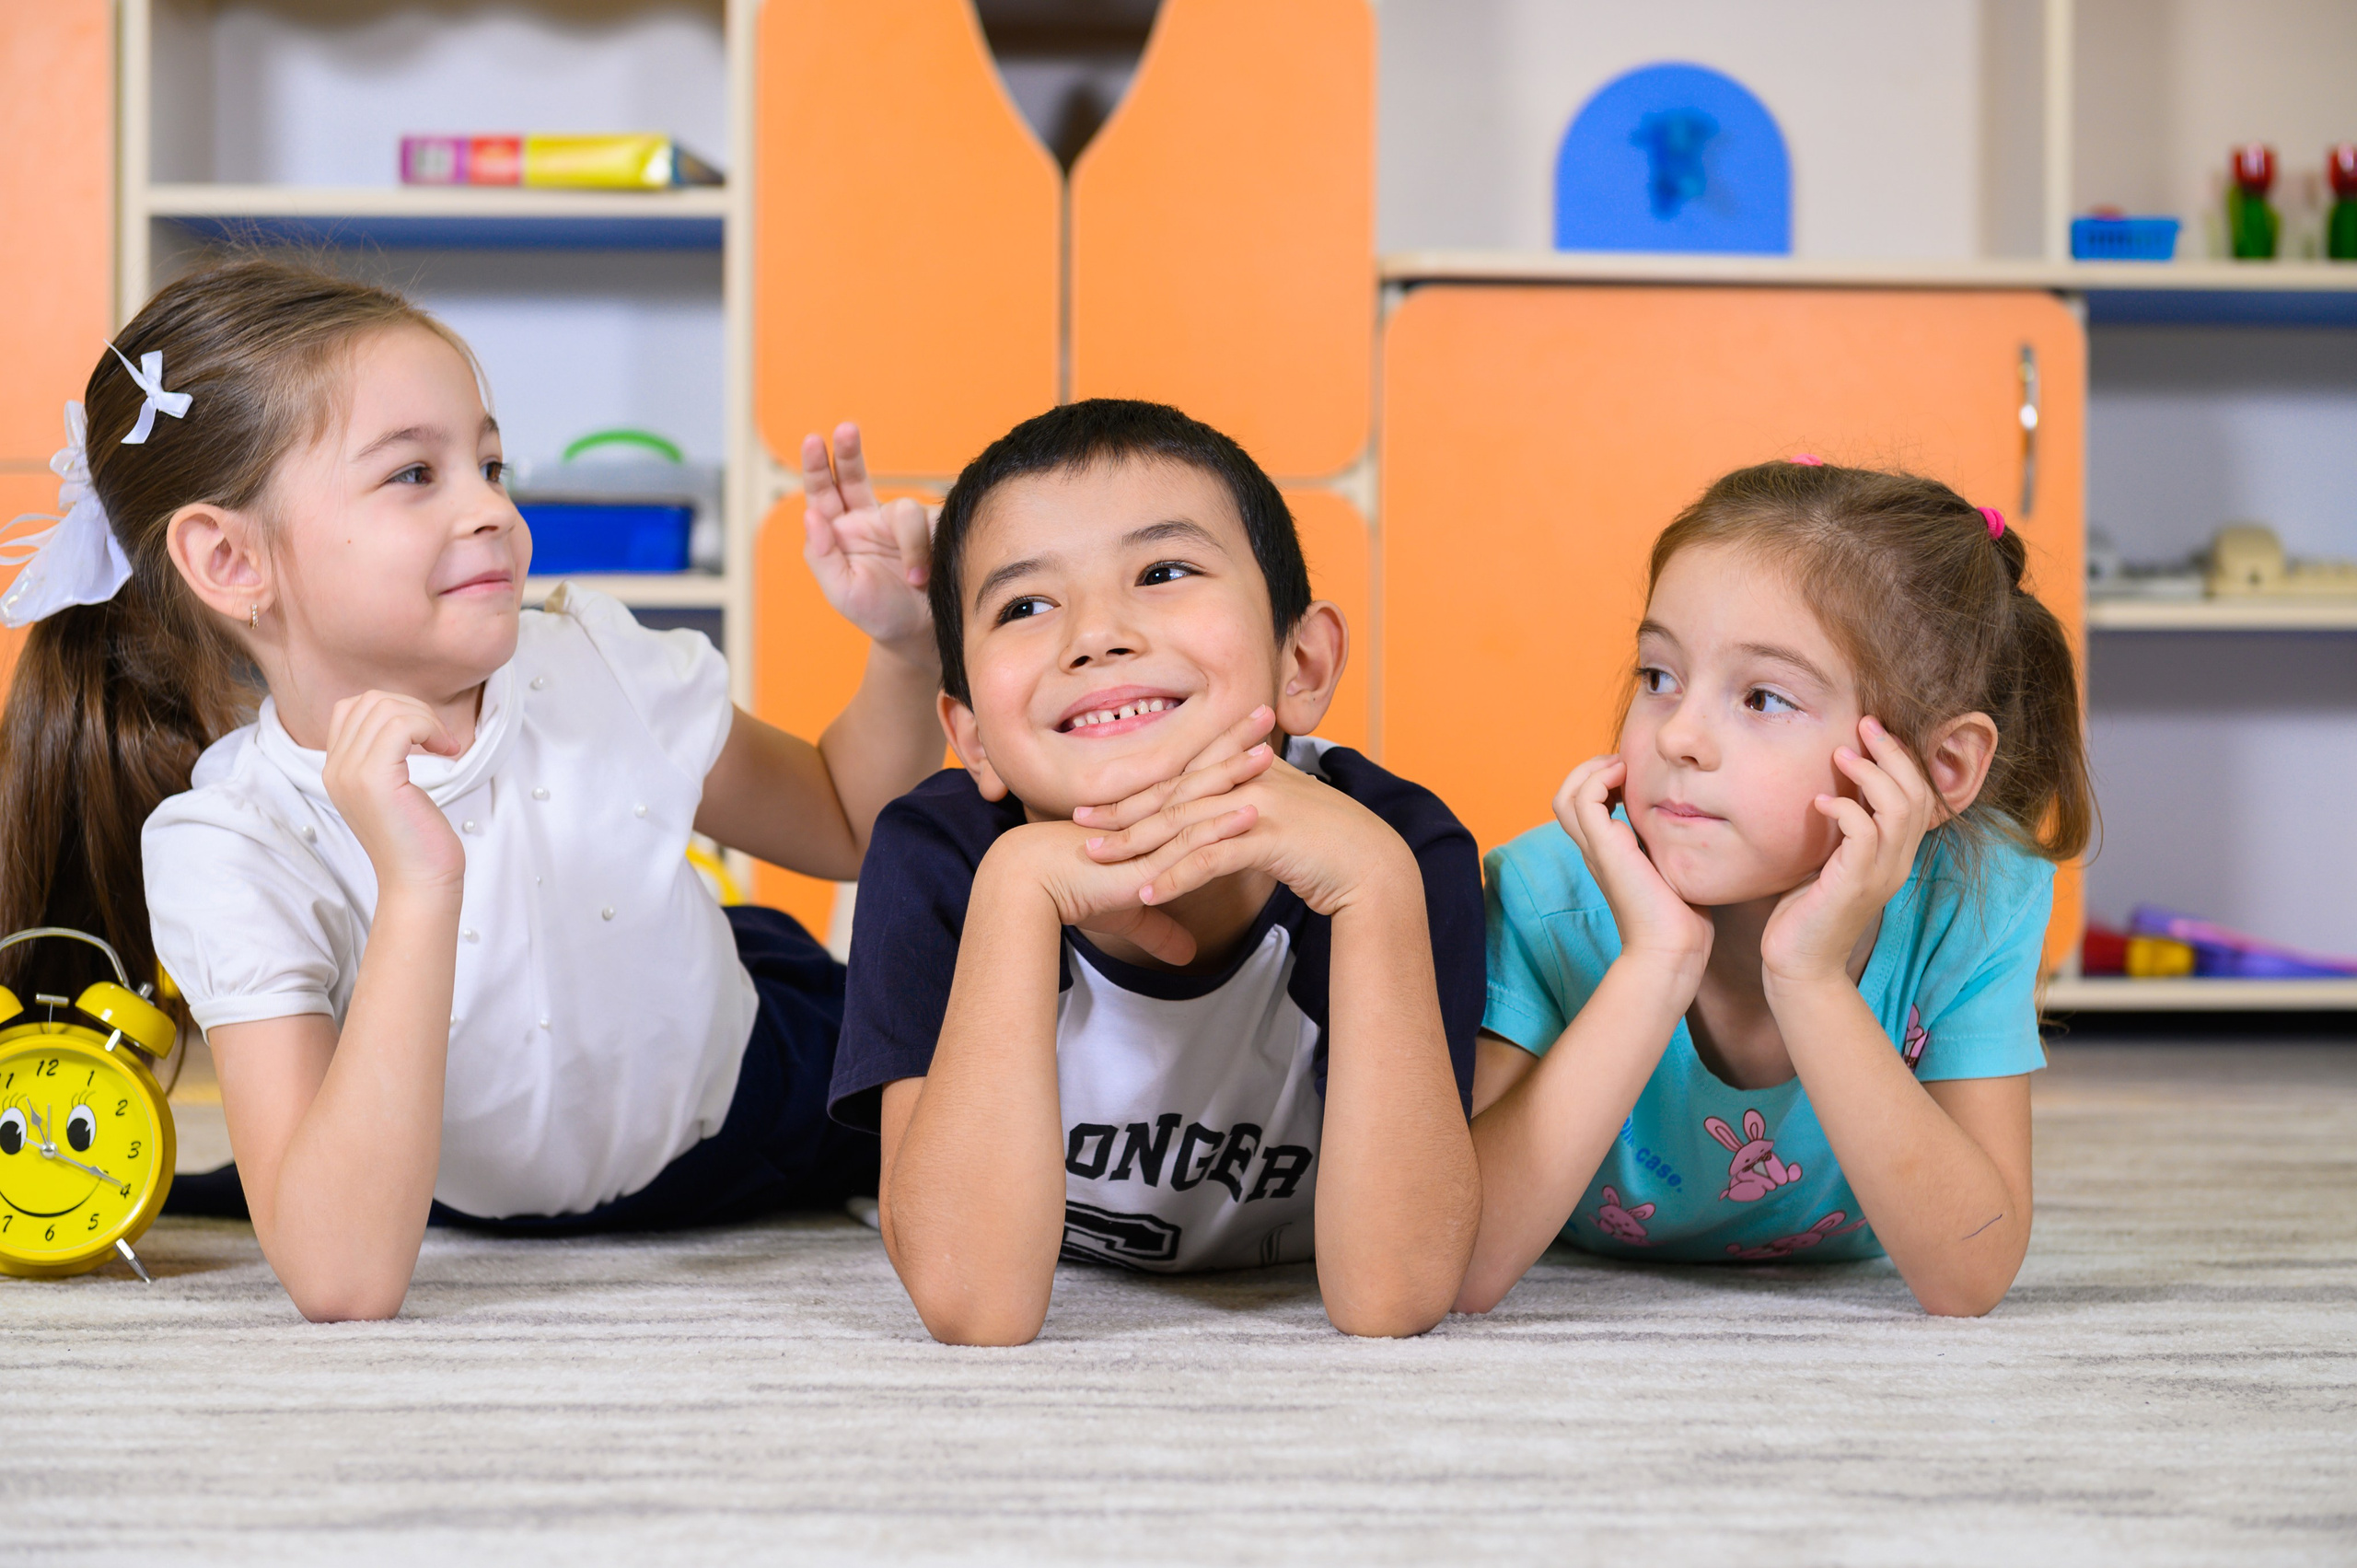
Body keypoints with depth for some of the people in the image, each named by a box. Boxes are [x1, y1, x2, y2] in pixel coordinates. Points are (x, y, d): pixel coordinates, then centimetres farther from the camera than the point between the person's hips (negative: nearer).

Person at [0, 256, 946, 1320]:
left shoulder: (593, 664, -17)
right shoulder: (230, 848, -28)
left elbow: (850, 824, 5)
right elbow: (344, 1281, -41)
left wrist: (903, 641, -17)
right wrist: (419, 887, -47)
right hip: (496, 1230, 0)